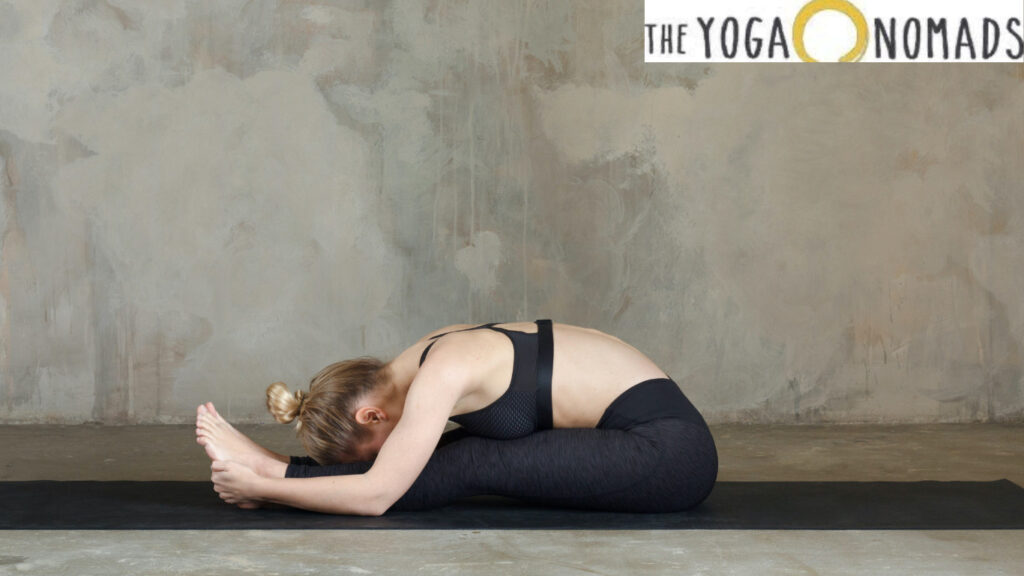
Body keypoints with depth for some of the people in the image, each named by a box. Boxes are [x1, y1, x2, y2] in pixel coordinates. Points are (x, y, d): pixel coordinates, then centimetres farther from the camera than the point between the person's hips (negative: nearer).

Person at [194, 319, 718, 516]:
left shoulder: (440, 377, -20)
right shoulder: (422, 362, 7)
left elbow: (375, 494, -22)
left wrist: (261, 488, -14)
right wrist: (269, 472, 10)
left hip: (669, 449, -9)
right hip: (644, 439, 9)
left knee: (475, 465, -13)